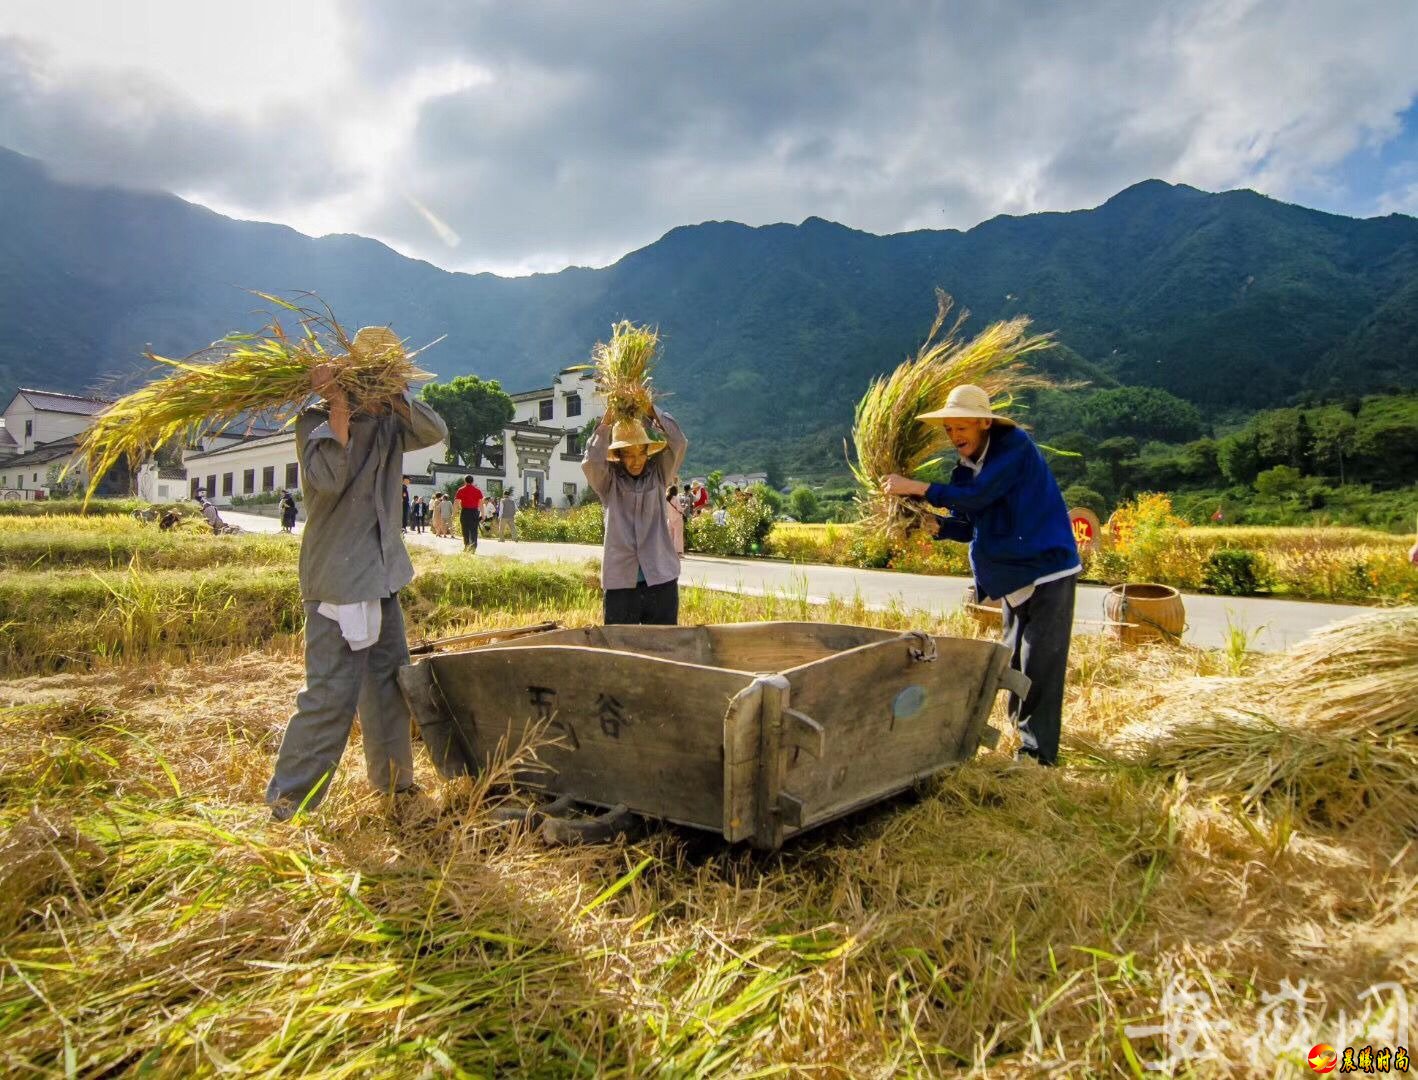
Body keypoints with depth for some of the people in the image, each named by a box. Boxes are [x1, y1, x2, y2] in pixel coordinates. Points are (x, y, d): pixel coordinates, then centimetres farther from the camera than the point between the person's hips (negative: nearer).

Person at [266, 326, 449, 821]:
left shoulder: (388, 424, 10)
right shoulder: (315, 422, -6)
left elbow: (436, 432, -6)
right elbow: (328, 477, -23)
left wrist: (394, 397, -17)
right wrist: (339, 410, -22)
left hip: (382, 576, 7)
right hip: (336, 580, -7)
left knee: (389, 680, 15)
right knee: (331, 694, -9)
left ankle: (393, 779, 29)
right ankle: (288, 799, 3)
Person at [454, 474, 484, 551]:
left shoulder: (461, 490, 0)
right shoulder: (478, 490, 4)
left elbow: (456, 501, -5)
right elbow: (481, 503, 0)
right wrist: (482, 513, 3)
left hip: (465, 511, -1)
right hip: (475, 512, 1)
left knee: (465, 530, 11)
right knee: (474, 530, 4)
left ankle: (467, 546, 15)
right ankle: (473, 545, -14)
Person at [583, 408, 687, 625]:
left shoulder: (658, 475, 5)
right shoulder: (609, 481, 1)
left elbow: (678, 442, -6)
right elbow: (591, 463, -18)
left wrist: (652, 411, -13)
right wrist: (605, 424, -21)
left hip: (661, 580, 2)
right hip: (620, 582, -1)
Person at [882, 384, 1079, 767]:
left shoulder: (1015, 447, -17)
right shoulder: (967, 468, 5)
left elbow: (978, 495, -27)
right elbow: (970, 524, 8)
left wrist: (917, 488, -25)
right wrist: (936, 526, -12)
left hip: (1049, 570, -8)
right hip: (1013, 577, 8)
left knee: (1040, 664, -6)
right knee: (1014, 661, 14)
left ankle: (1038, 751, 1)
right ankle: (1023, 729, 28)